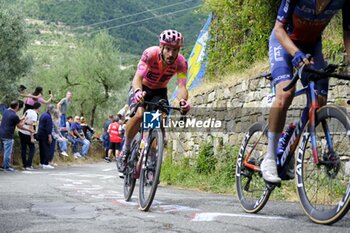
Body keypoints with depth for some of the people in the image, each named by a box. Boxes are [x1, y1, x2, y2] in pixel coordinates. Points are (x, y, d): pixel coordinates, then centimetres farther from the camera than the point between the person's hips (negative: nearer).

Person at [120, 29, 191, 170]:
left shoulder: (181, 63, -24)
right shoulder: (150, 54, -31)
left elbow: (181, 86, -34)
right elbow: (138, 77, -39)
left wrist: (182, 100, -57)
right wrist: (138, 92, -61)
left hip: (159, 91, 2)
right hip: (141, 88, -2)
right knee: (138, 115, -29)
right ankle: (126, 147, -5)